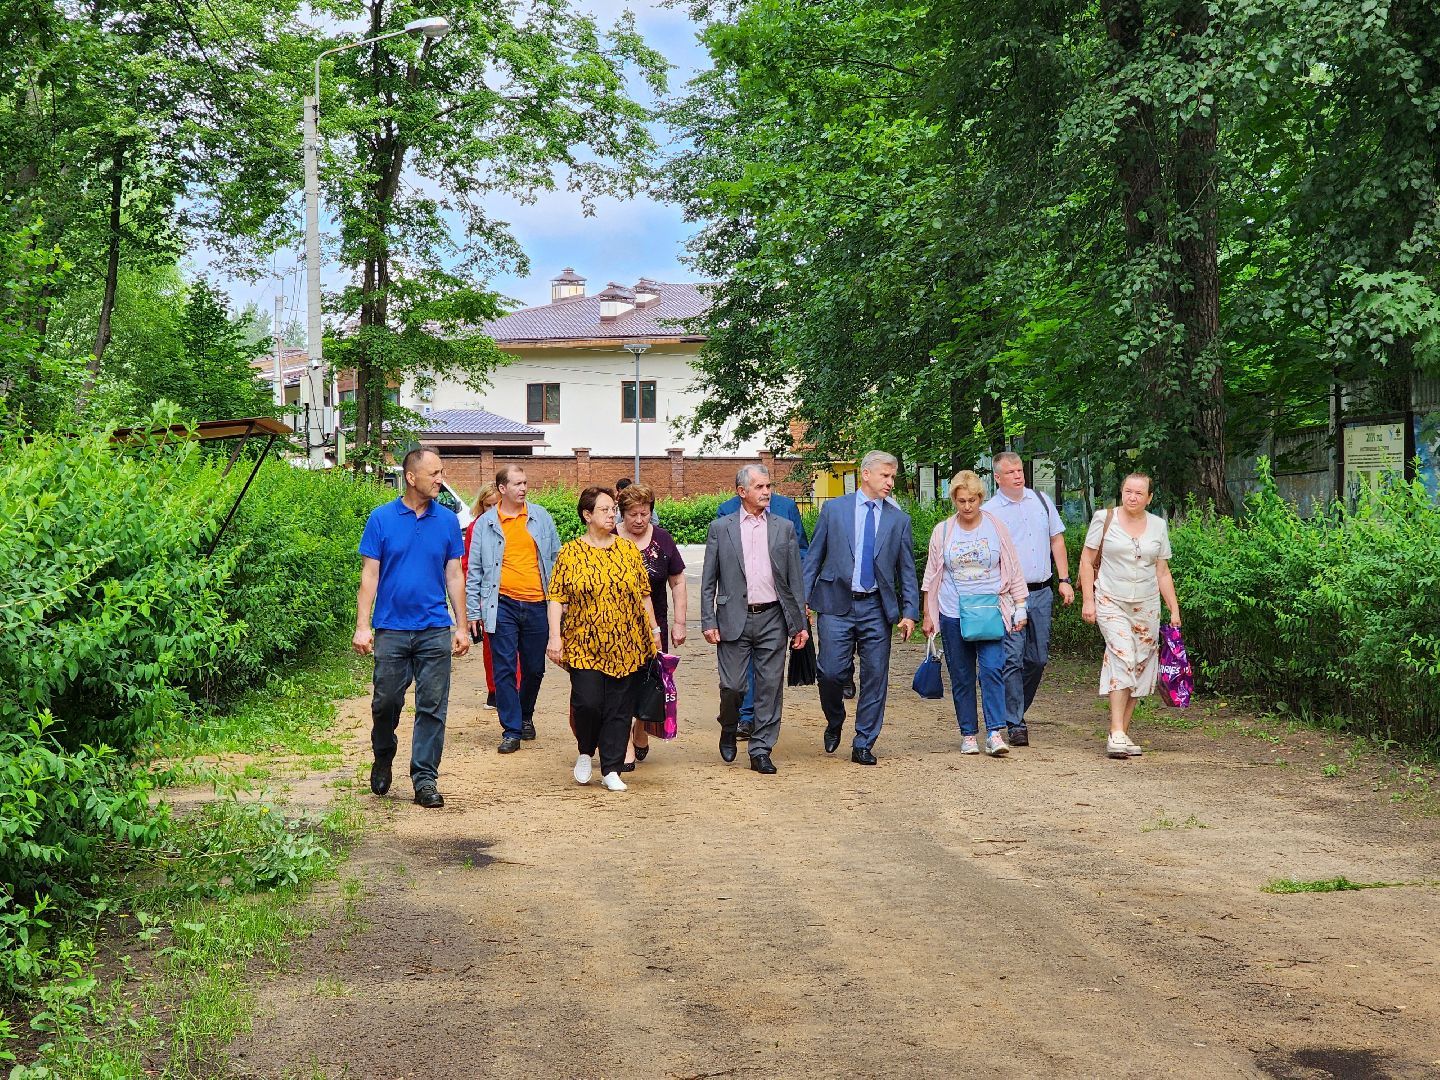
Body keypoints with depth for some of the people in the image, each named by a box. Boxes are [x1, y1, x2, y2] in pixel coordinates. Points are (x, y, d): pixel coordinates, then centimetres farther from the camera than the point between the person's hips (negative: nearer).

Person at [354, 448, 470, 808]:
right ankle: (382, 758, 33)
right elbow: (369, 575, -1)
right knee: (386, 702, 7)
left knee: (432, 707, 1)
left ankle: (425, 778, 8)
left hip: (435, 630, 1)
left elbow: (454, 576, 9)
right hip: (391, 629, -1)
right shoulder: (381, 518, -1)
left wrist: (462, 627, 5)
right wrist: (362, 626, -8)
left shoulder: (448, 520, 5)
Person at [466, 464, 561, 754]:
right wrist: (473, 611, 1)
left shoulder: (541, 516, 6)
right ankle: (512, 730, 3)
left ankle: (526, 715, 33)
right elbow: (474, 570, 5)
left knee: (534, 668, 10)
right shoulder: (486, 523, 2)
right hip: (502, 605, -2)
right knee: (504, 669, -3)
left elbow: (555, 558, 13)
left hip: (537, 605, 2)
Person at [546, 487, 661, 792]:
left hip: (626, 646, 2)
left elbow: (644, 594, 13)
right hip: (584, 646, -2)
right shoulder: (571, 553, 1)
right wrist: (555, 636, -10)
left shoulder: (628, 550, 8)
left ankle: (611, 770, 11)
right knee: (587, 702, -11)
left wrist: (654, 630, 11)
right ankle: (586, 752, 18)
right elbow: (557, 597, -2)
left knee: (619, 709, 2)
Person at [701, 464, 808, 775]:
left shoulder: (784, 528, 8)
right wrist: (709, 622, -3)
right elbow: (708, 581, 5)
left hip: (772, 619, 1)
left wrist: (800, 624, 5)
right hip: (734, 618, -1)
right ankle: (728, 731, 26)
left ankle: (761, 751, 10)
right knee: (732, 685, -3)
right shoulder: (720, 528, 4)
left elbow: (795, 580, 9)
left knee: (770, 687, 1)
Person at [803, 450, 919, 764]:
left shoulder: (899, 520, 8)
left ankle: (863, 745, 12)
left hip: (876, 608, 2)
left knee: (875, 677, 1)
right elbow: (813, 557, 6)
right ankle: (834, 724, 23)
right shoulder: (834, 509, 5)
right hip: (836, 604, -2)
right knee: (832, 672, -6)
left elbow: (907, 570, 9)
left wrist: (909, 612, -1)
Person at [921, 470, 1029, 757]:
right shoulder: (942, 531, 4)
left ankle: (995, 733, -13)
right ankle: (968, 734, 13)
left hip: (991, 610, -1)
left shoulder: (996, 527, 2)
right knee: (961, 677, 4)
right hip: (953, 613, 1)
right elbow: (932, 576, 11)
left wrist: (1020, 607, 5)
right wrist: (928, 616, 11)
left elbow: (1013, 569, 8)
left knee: (992, 669, -14)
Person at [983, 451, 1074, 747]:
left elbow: (1057, 541, 17)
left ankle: (1015, 709, 25)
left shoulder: (1041, 501, 12)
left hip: (1041, 592, 5)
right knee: (1012, 658, -9)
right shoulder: (989, 511, -2)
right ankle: (1015, 723, -4)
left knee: (1038, 658, 7)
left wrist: (1064, 580, 9)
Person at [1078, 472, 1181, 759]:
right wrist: (1088, 600, -5)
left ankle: (1122, 733, 12)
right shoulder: (1104, 519, 0)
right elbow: (1087, 560, 2)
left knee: (1139, 667, 3)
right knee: (1123, 657, -20)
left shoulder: (1158, 526, 9)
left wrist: (1174, 609, 8)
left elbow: (1162, 572, 13)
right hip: (1111, 602, -4)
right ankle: (1116, 733, -21)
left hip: (1146, 606, 4)